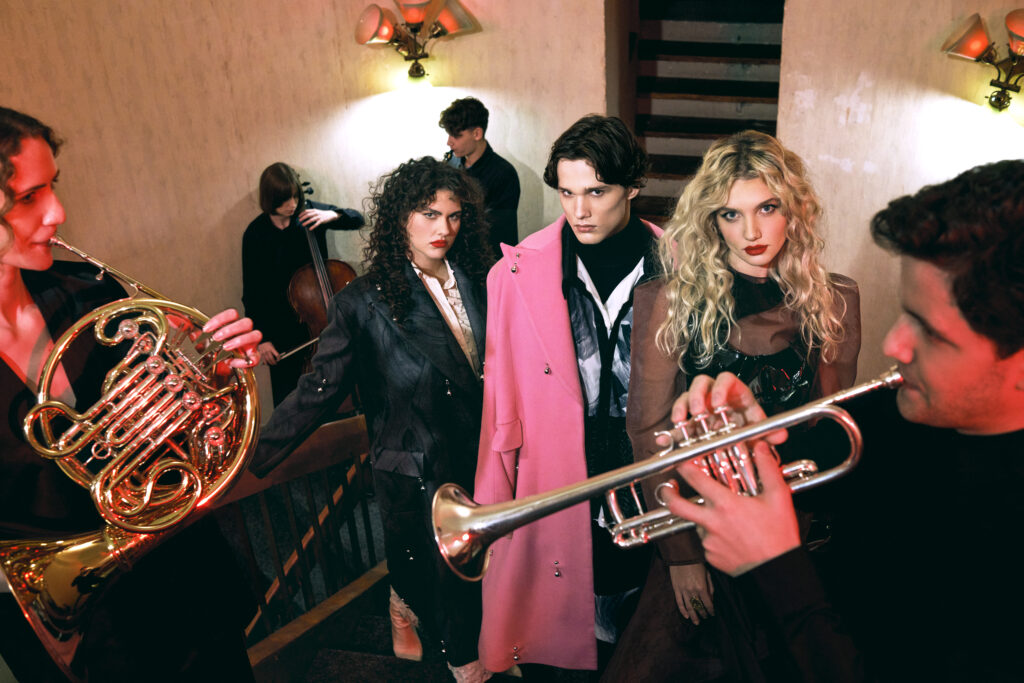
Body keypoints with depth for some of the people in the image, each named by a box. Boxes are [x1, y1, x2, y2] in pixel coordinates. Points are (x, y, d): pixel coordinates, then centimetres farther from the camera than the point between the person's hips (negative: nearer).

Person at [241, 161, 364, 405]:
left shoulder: (308, 212, -3)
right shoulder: (256, 234, -8)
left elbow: (357, 219, 5)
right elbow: (251, 292, -5)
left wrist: (331, 215, -17)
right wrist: (261, 338, -10)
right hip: (282, 328, -1)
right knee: (286, 397, 4)